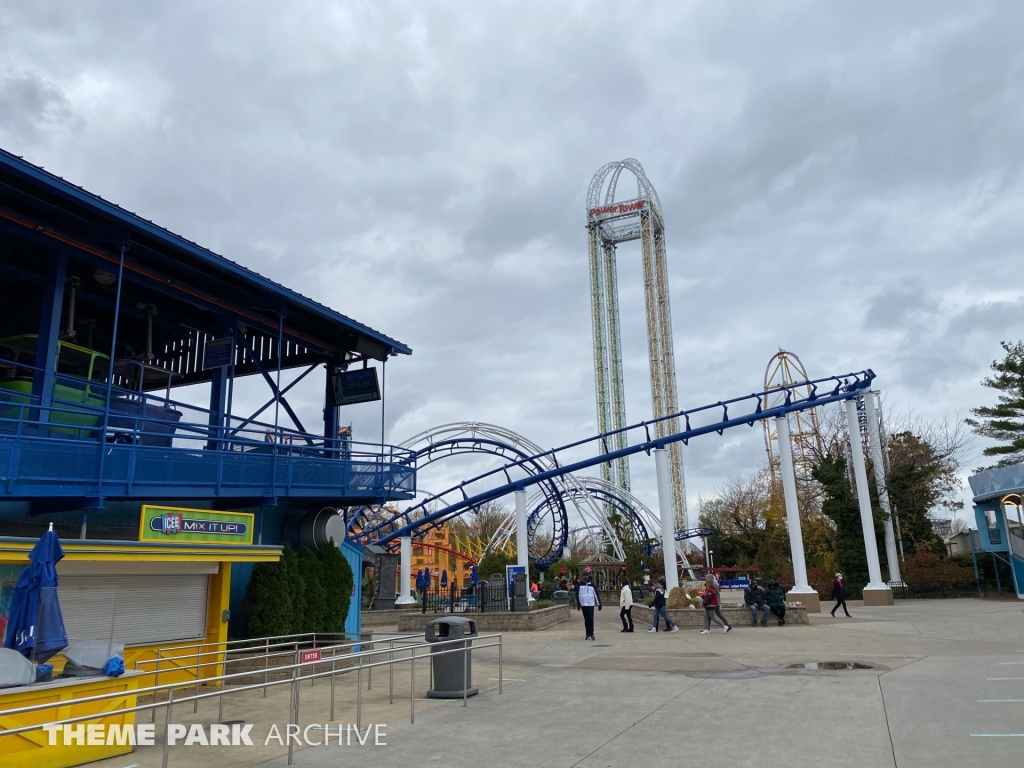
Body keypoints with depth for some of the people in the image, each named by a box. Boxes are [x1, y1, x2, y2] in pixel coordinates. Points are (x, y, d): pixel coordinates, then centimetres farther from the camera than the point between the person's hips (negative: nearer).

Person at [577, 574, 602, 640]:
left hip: (591, 604, -1)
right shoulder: (580, 585, 6)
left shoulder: (592, 585, 6)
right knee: (586, 620, 3)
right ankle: (588, 634, 10)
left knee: (590, 619, -11)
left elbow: (596, 595, 8)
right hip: (583, 605, 1)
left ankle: (591, 634, -6)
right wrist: (578, 603, -8)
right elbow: (577, 594, 3)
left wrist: (599, 604, 5)